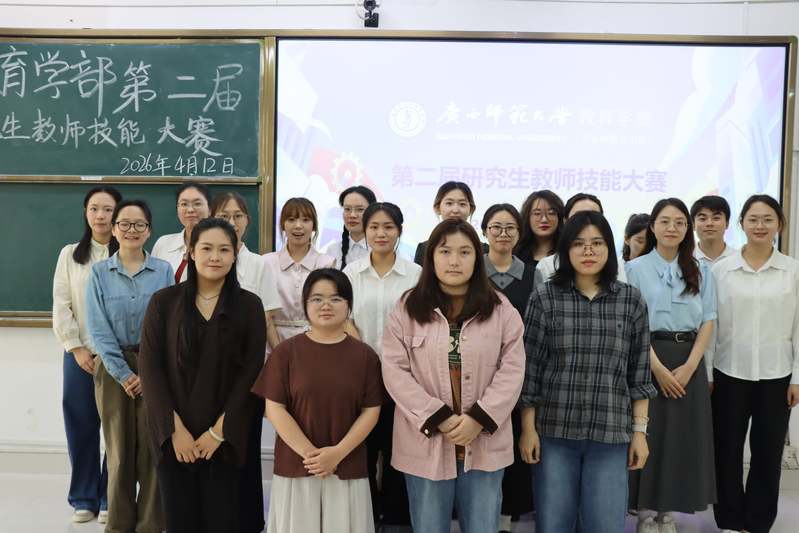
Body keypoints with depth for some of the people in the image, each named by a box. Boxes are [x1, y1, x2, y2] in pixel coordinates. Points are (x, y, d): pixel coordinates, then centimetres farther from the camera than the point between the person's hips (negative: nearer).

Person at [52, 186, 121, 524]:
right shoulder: (70, 254, 10)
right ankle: (84, 498, 18)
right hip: (80, 354, 2)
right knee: (81, 426, 5)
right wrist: (76, 348, -5)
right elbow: (61, 306, 5)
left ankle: (111, 498, 13)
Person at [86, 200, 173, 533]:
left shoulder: (163, 271, 1)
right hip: (114, 368, 0)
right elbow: (98, 329, -3)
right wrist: (123, 373, -10)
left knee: (152, 447, 2)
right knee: (119, 447, 7)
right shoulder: (100, 273, 3)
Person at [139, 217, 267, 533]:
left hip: (227, 436, 0)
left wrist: (219, 431, -8)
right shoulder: (164, 301, 1)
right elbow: (150, 367, -2)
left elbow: (251, 371, -3)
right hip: (173, 435, 1)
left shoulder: (249, 305, 0)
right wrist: (175, 429, -9)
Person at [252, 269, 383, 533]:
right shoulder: (286, 351, -3)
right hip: (295, 466, -1)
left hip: (348, 468, 1)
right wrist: (310, 453, -12)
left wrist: (338, 452, -12)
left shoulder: (365, 355, 0)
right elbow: (274, 409, -5)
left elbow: (371, 411, -1)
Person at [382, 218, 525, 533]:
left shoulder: (501, 309, 3)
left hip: (485, 444, 1)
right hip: (426, 443, 0)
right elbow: (395, 371, -6)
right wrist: (439, 419, -14)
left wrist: (479, 419, -14)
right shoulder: (407, 309, 0)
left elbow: (512, 370, -2)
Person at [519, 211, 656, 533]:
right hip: (553, 431, 0)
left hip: (611, 434, 1)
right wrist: (528, 428, -3)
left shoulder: (631, 300, 3)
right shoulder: (545, 297, -1)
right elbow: (530, 367, -1)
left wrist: (640, 431, 3)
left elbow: (639, 372, 5)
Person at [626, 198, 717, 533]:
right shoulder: (635, 269, -2)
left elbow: (707, 323, 3)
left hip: (688, 362, 3)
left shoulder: (700, 272, 8)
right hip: (648, 360, -3)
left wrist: (688, 367, -9)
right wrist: (659, 369, -14)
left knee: (683, 438, 6)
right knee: (649, 435, 1)